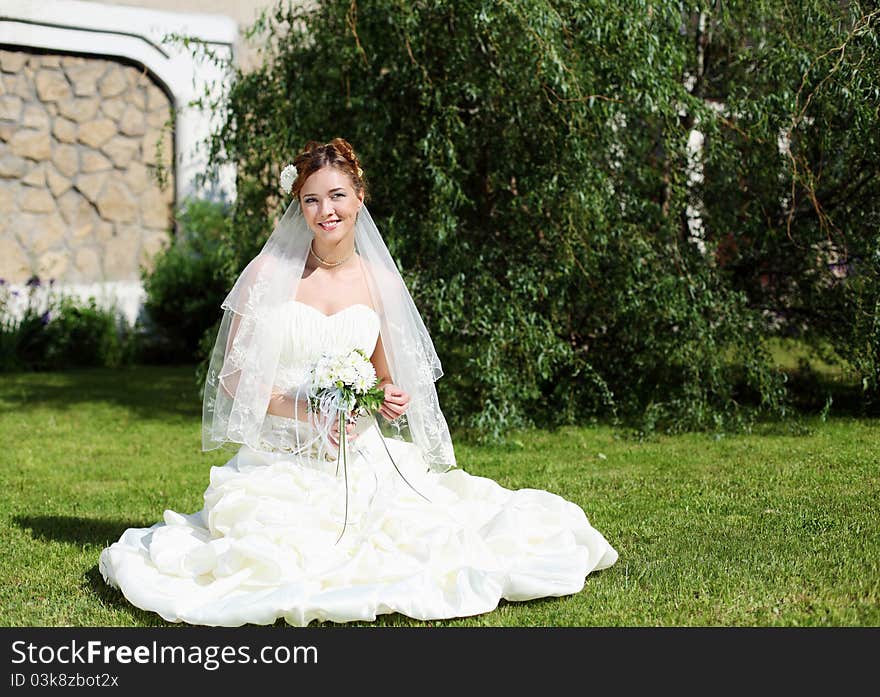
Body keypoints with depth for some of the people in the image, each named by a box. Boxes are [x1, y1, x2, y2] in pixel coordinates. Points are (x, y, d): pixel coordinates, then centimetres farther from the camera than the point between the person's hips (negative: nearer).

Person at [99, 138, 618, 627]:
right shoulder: (269, 274, -3)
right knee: (293, 557, -27)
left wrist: (392, 398, -4)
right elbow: (235, 377, -3)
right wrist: (307, 413, -15)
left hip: (362, 458, 3)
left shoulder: (381, 280, 7)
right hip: (283, 458, -3)